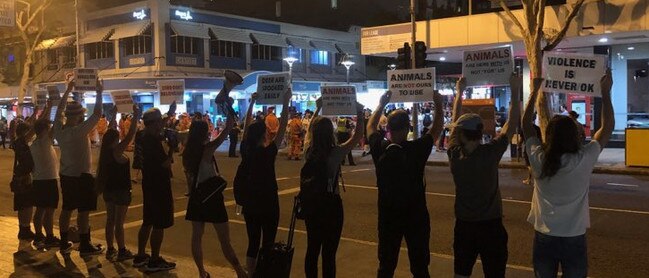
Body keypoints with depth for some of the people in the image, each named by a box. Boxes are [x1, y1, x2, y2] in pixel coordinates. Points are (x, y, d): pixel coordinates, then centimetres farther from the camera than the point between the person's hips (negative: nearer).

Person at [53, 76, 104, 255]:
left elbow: (60, 109, 12)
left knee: (66, 209, 15)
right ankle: (85, 246, 5)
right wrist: (99, 93, -13)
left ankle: (64, 244, 23)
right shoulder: (79, 131, -21)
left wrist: (68, 89, 18)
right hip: (82, 176, -8)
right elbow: (97, 114, -21)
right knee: (83, 212, -1)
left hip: (66, 176, 8)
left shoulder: (58, 129, -2)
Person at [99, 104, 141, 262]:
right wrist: (136, 117, -22)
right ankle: (122, 251, 7)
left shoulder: (105, 150, 0)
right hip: (121, 190, -8)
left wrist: (114, 113, 17)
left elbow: (111, 131, 11)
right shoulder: (116, 152, -20)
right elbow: (130, 135, -25)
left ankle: (110, 250, 21)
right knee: (119, 222, -1)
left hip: (108, 189, 8)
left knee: (110, 220, 13)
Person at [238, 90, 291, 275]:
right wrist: (286, 103, -9)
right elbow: (282, 128, -14)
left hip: (250, 203, 5)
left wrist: (252, 103, 13)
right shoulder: (268, 152, -18)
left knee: (252, 243, 13)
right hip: (268, 203, -5)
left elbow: (246, 126, 8)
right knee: (268, 244, 4)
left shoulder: (246, 150, -5)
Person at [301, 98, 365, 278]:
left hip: (310, 203, 6)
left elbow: (310, 130, 17)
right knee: (329, 252, 1)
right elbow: (358, 136, -5)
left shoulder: (309, 152, -2)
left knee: (312, 248, 15)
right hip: (330, 204, -6)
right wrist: (360, 112, 4)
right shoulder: (335, 153, -16)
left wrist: (318, 109, 24)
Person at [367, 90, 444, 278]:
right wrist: (438, 104, 11)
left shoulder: (379, 149, -10)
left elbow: (370, 126, 11)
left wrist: (382, 104, 18)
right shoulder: (417, 149, -16)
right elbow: (437, 128, 0)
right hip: (416, 216, -2)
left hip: (388, 216, 2)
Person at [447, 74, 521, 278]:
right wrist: (515, 91, -6)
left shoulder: (454, 154, -9)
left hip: (464, 225, 3)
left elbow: (455, 121, 4)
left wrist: (459, 91, 12)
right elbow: (511, 125, -11)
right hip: (490, 225, -3)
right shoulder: (490, 153, -19)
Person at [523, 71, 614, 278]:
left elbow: (526, 124, 5)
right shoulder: (584, 160, -14)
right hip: (574, 239, -1)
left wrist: (535, 91, 10)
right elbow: (608, 127, -1)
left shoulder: (538, 159, -9)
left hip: (544, 238, 2)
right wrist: (605, 92, 5)